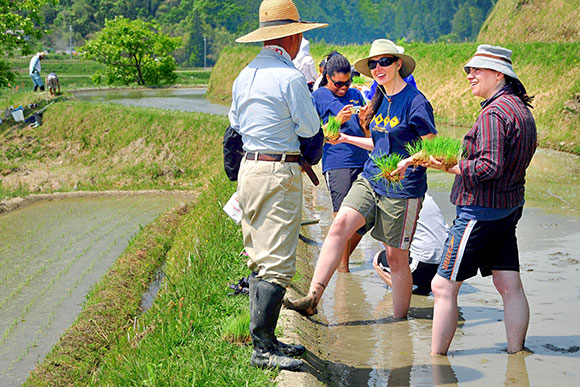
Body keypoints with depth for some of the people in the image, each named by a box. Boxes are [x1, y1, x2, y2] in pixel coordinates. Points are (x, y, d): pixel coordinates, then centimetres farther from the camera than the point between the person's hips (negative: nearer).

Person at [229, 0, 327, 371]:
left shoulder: (245, 76, 11)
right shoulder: (290, 77, -15)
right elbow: (311, 129, -7)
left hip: (249, 168, 9)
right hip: (279, 173, -9)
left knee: (260, 260, 14)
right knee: (278, 264, -7)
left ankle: (266, 339, 22)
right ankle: (262, 349, -5)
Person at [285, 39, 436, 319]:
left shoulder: (415, 102, -10)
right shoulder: (380, 101, 12)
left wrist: (407, 161, -26)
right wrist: (346, 139, 20)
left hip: (402, 188, -6)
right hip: (370, 179, 6)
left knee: (396, 257, 2)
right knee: (340, 224, -16)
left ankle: (400, 321, 18)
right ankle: (312, 298, -22)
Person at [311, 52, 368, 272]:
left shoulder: (356, 95, 19)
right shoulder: (318, 98, 4)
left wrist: (364, 121, 0)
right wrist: (336, 122, -11)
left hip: (363, 162, 5)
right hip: (336, 163, -5)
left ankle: (344, 255, 23)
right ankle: (342, 264, 6)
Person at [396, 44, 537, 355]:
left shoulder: (494, 113, -18)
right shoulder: (521, 109, 13)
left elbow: (490, 167, -26)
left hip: (481, 210, -10)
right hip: (509, 208, 10)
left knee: (443, 286, -3)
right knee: (510, 286, 11)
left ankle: (436, 359, 4)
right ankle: (516, 353, 17)